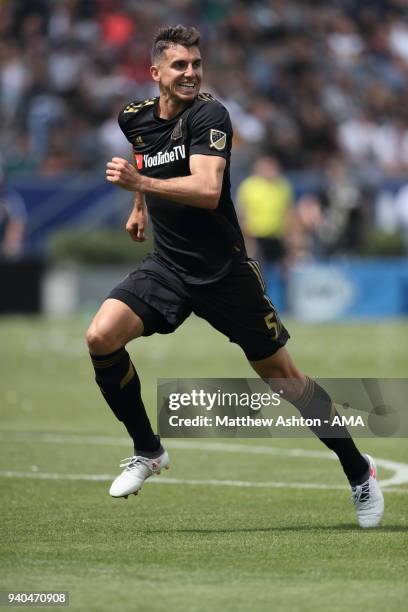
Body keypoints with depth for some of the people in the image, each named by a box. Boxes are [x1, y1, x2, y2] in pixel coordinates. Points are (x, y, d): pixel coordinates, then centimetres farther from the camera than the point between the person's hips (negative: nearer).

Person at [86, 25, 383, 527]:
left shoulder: (209, 115, -17)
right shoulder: (136, 119, 3)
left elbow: (208, 190, -32)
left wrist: (140, 182, -39)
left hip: (224, 272, -5)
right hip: (167, 266, 5)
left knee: (282, 376, 3)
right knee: (101, 336, -19)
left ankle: (358, 470, 22)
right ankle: (147, 451, 0)